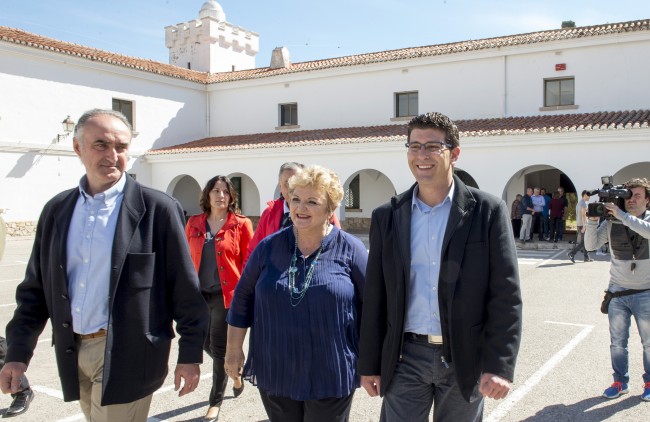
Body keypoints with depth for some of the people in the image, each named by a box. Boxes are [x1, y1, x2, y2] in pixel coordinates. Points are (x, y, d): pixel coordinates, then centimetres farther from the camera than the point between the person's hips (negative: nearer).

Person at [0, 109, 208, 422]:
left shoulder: (158, 209, -10)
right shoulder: (57, 210, 6)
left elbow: (185, 290, -8)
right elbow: (35, 288, 10)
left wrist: (190, 354, -7)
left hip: (125, 356, -5)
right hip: (73, 353, 5)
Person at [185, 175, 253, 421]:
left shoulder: (241, 224, -5)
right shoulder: (194, 223, 6)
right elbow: (188, 259, 10)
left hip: (227, 294, -4)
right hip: (200, 293, 4)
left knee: (219, 347, 2)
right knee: (206, 343, 14)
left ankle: (216, 400, 21)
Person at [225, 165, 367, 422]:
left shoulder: (350, 249, -8)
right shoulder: (269, 246, -1)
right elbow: (243, 297, 6)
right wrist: (234, 350, 7)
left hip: (331, 377, -2)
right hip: (275, 373, 3)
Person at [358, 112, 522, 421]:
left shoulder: (487, 211, -6)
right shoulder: (387, 217, 1)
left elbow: (506, 295, -7)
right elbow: (375, 297, 3)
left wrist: (499, 366, -13)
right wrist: (369, 364, 4)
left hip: (465, 359, -1)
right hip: (406, 359, 1)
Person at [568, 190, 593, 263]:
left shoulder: (579, 203, 17)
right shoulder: (584, 203, -12)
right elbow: (583, 215, -19)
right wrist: (584, 226, -23)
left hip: (579, 224, 10)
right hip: (583, 225, -10)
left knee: (585, 241, 12)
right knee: (583, 242, -8)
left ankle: (586, 257, 14)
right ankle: (572, 253, -15)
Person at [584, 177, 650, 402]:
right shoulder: (612, 223, 1)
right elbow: (591, 245, -2)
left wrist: (621, 214, -29)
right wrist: (592, 220, -14)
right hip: (617, 293, 2)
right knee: (617, 342, 11)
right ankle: (620, 382, 25)